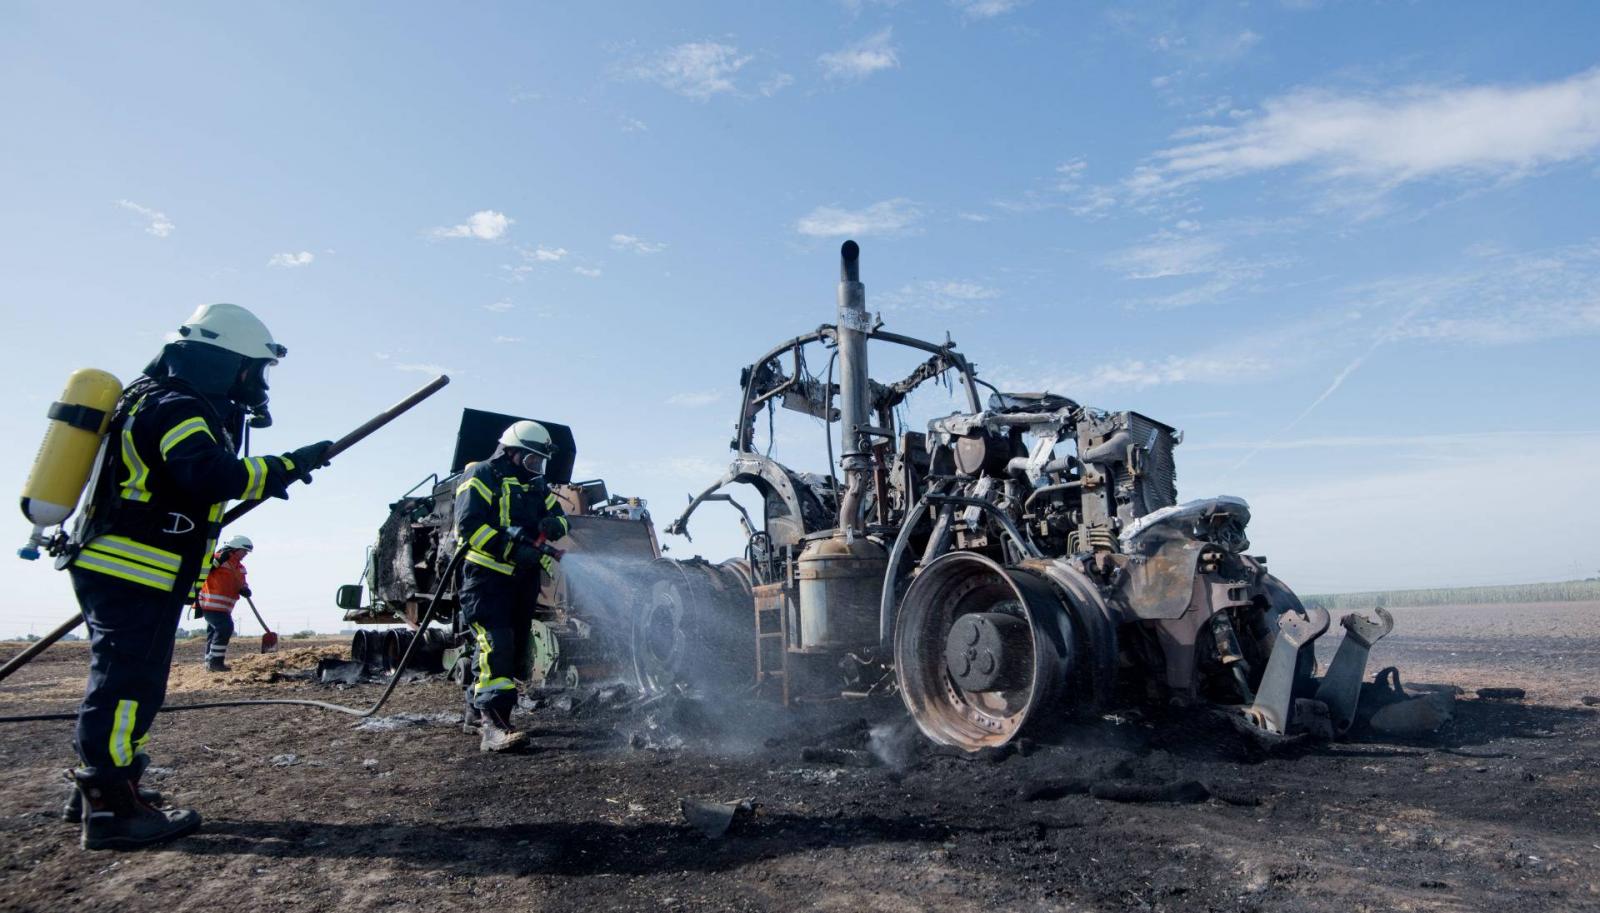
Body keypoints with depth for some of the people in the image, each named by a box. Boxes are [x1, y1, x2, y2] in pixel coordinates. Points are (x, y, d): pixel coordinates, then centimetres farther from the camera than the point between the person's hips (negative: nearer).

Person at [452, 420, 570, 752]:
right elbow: (469, 525, -16)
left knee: (507, 646, 13)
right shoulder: (481, 476, -5)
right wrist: (511, 548, -24)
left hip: (523, 579, 8)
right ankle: (493, 724, -24)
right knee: (495, 645, -19)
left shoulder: (537, 486, 19)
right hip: (486, 576, -8)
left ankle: (476, 712, 28)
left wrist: (554, 524, -11)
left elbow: (561, 517, 15)